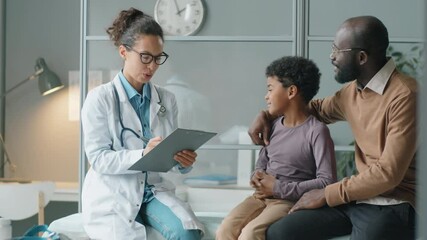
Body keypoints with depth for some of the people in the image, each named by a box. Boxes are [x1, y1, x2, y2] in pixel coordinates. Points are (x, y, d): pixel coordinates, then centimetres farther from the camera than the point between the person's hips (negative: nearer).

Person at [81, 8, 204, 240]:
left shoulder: (166, 99, 8)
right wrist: (142, 155, -27)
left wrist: (183, 161, -15)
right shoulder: (100, 98, -6)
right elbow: (98, 158, -12)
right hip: (113, 195, -3)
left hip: (152, 190, 4)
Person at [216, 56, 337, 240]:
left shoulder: (316, 131, -10)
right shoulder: (275, 126, 12)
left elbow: (327, 181, -16)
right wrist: (257, 177, -2)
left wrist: (279, 188, -17)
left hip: (290, 202, -6)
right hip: (262, 196, 7)